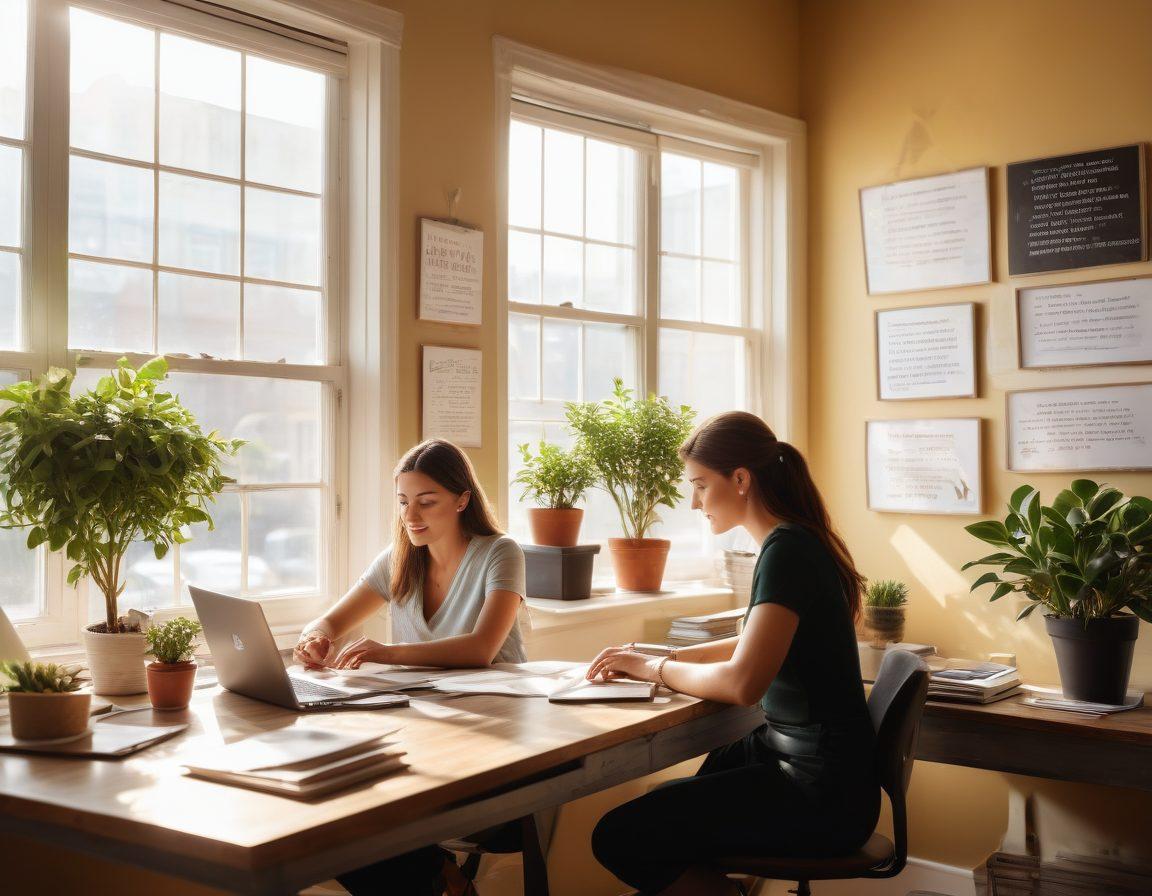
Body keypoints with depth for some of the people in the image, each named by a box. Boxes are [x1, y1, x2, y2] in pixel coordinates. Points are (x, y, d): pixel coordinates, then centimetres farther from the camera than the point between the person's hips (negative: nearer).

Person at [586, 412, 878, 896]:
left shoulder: (788, 549, -19)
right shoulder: (794, 542, 11)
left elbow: (743, 682, -28)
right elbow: (757, 644, 24)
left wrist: (656, 668, -10)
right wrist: (661, 658, 12)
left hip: (821, 795, -10)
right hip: (788, 753, 10)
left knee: (619, 838, -13)